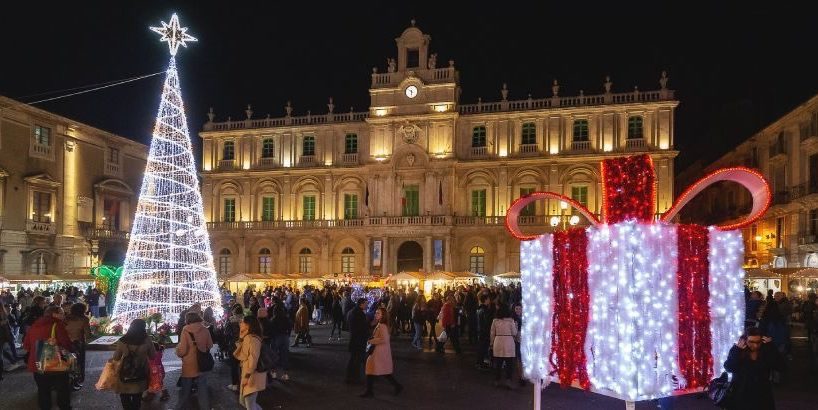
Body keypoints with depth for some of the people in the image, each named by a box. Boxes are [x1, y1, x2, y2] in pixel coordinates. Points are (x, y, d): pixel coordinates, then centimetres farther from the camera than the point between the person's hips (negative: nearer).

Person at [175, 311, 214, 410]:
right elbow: (210, 345, 2)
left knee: (186, 389, 14)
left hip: (189, 365, -3)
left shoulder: (185, 330, -17)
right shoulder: (205, 330, -8)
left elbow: (182, 350, -19)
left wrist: (177, 349, 2)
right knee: (203, 388, 15)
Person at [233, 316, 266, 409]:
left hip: (252, 376, -10)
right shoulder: (246, 338, 14)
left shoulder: (252, 338, -19)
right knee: (243, 401, 18)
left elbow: (253, 359, -24)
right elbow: (240, 356, 13)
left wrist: (247, 376, -23)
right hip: (246, 374, 10)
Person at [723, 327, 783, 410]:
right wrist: (737, 351, -26)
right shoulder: (736, 350, -8)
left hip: (762, 396, 2)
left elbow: (779, 366, -16)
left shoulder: (766, 351, -2)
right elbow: (728, 368, -20)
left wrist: (770, 347, -20)